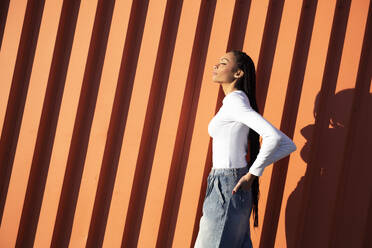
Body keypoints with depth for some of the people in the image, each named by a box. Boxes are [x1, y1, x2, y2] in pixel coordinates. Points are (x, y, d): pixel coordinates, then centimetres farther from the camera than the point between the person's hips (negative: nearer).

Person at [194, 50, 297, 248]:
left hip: (227, 190, -9)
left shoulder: (234, 101, -11)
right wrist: (253, 168, 7)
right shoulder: (239, 104, 15)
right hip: (234, 189, 9)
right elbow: (289, 146, 14)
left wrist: (253, 173, -16)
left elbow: (274, 136, -26)